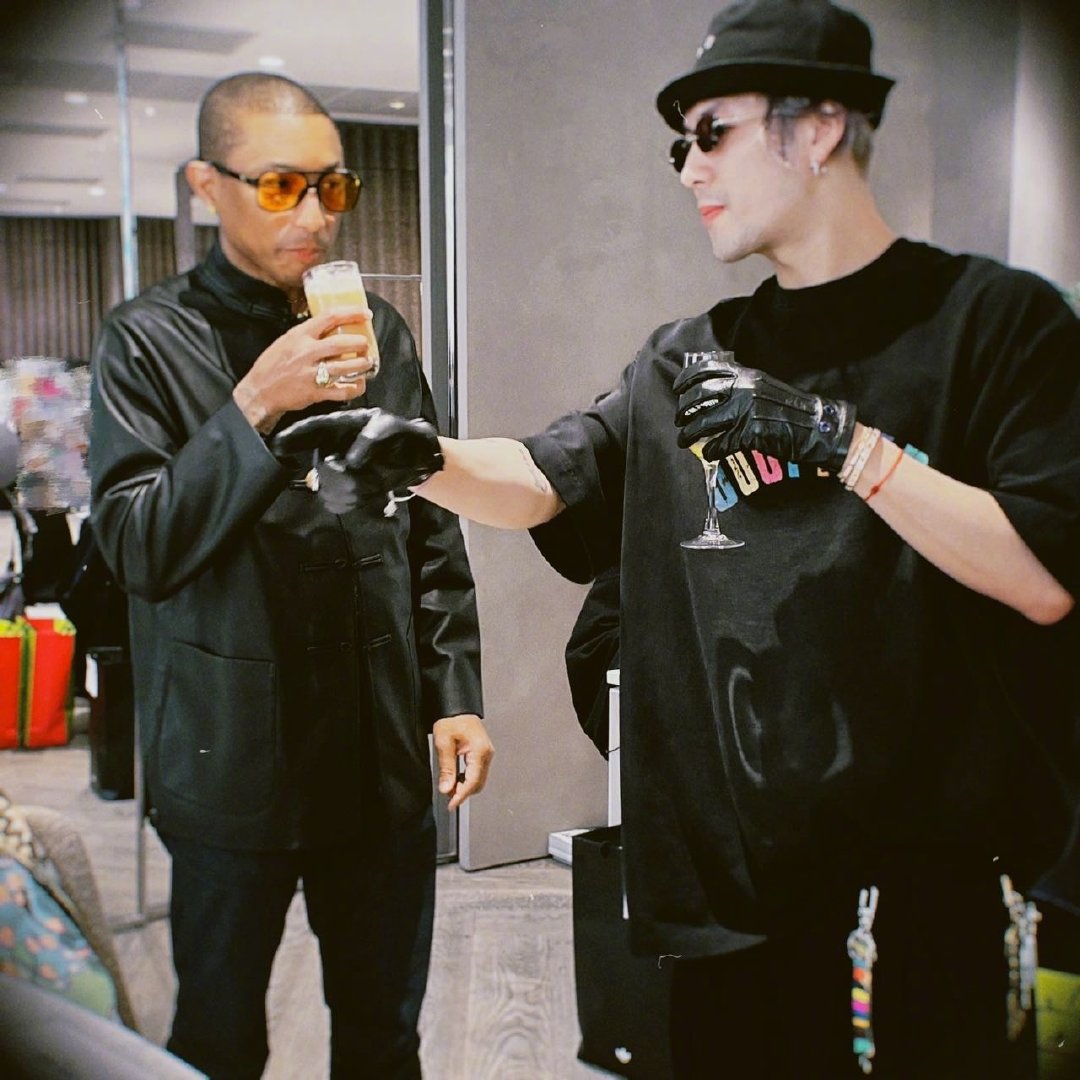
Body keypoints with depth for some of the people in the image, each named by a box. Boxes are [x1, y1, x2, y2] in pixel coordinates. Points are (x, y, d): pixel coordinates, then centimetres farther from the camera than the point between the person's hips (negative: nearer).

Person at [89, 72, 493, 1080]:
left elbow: (432, 532, 10)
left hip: (382, 756, 4)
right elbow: (136, 545, -12)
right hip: (234, 763, -3)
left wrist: (454, 696, 5)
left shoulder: (376, 327, 7)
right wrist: (255, 407, -22)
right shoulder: (148, 339, -5)